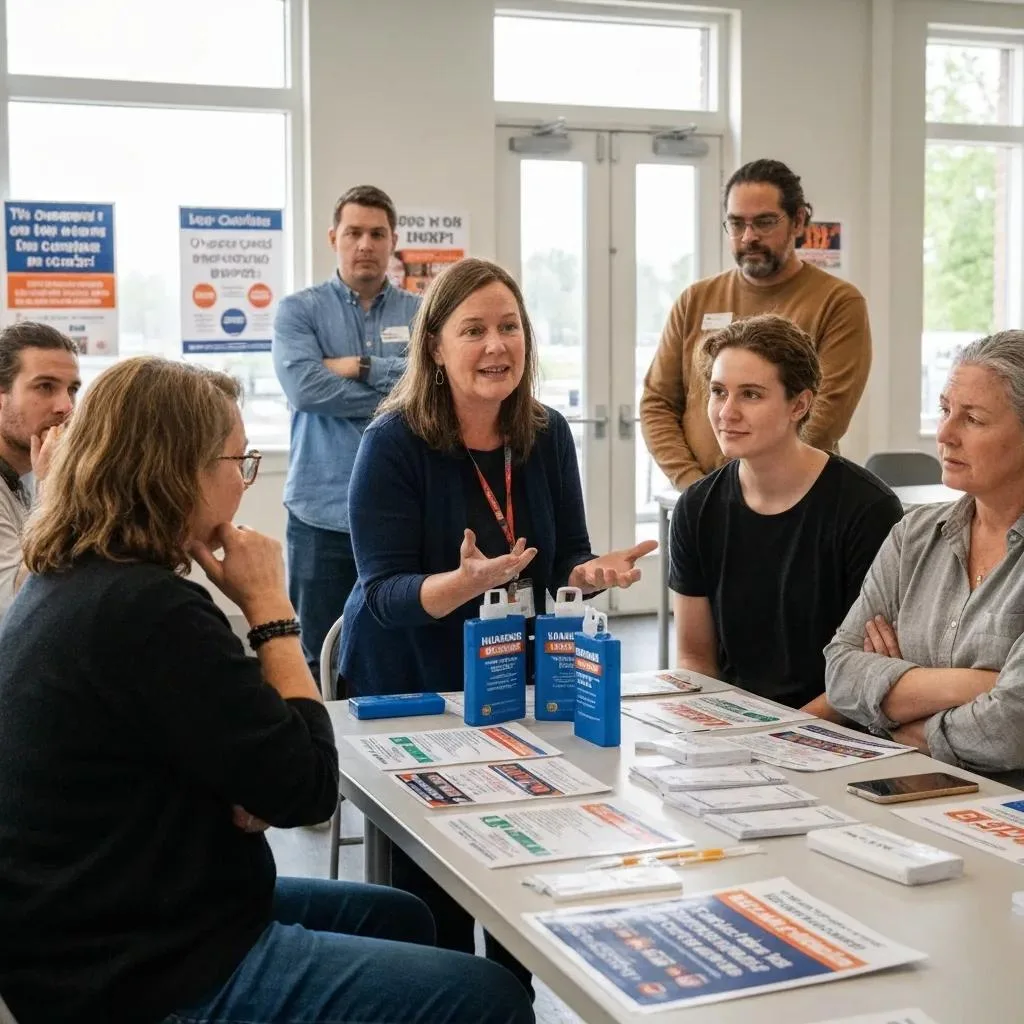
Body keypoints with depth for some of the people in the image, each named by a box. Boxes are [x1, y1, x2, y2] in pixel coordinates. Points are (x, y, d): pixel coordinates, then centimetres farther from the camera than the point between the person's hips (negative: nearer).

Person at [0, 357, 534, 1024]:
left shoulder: (64, 585, 6)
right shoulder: (148, 609, -26)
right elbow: (308, 786, -20)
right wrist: (270, 608, -12)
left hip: (111, 928, 10)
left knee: (400, 918, 25)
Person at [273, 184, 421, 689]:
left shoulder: (421, 314, 9)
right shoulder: (299, 311, 3)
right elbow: (304, 384, -15)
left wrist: (361, 367, -12)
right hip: (323, 514, -1)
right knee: (321, 662, 6)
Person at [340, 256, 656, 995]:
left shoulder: (548, 434, -3)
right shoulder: (395, 442, -17)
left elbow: (564, 562, 2)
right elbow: (385, 594, -22)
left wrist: (595, 573, -21)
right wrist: (465, 581, -41)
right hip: (409, 689, -4)